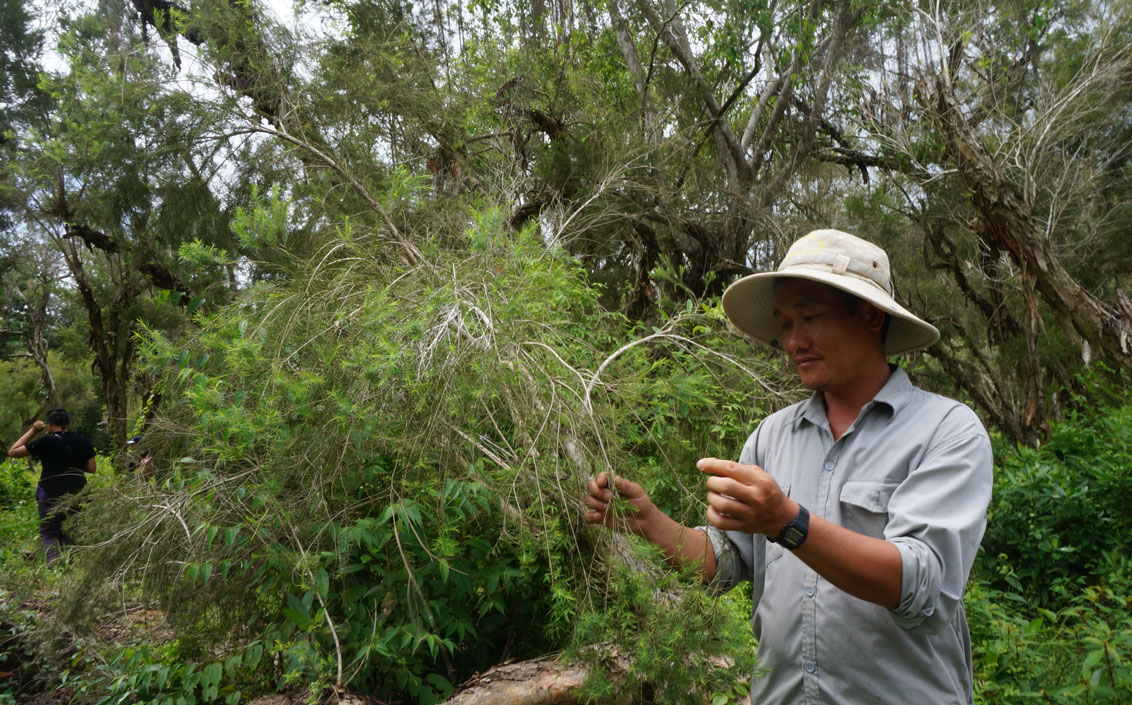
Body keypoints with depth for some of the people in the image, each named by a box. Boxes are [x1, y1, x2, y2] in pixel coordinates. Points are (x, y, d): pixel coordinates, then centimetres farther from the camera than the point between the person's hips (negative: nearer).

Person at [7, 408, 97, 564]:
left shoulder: (44, 443, -9)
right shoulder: (83, 442, 1)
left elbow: (12, 452, 0)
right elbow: (91, 468, 3)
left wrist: (32, 431, 3)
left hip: (51, 497, -3)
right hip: (78, 495, 3)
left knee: (49, 534, 8)